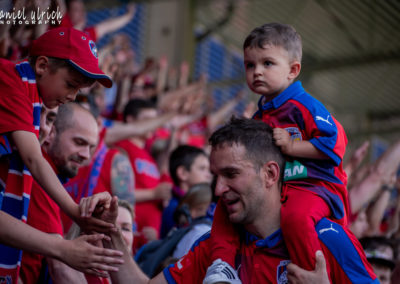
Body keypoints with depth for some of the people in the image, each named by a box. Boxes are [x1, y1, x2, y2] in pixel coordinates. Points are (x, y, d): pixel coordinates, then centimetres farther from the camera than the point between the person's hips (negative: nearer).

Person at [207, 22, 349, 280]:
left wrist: (292, 146, -21)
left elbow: (336, 142, -19)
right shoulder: (260, 117, 17)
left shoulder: (303, 106, -9)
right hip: (274, 188, 9)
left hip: (313, 186, -9)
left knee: (295, 216, -40)